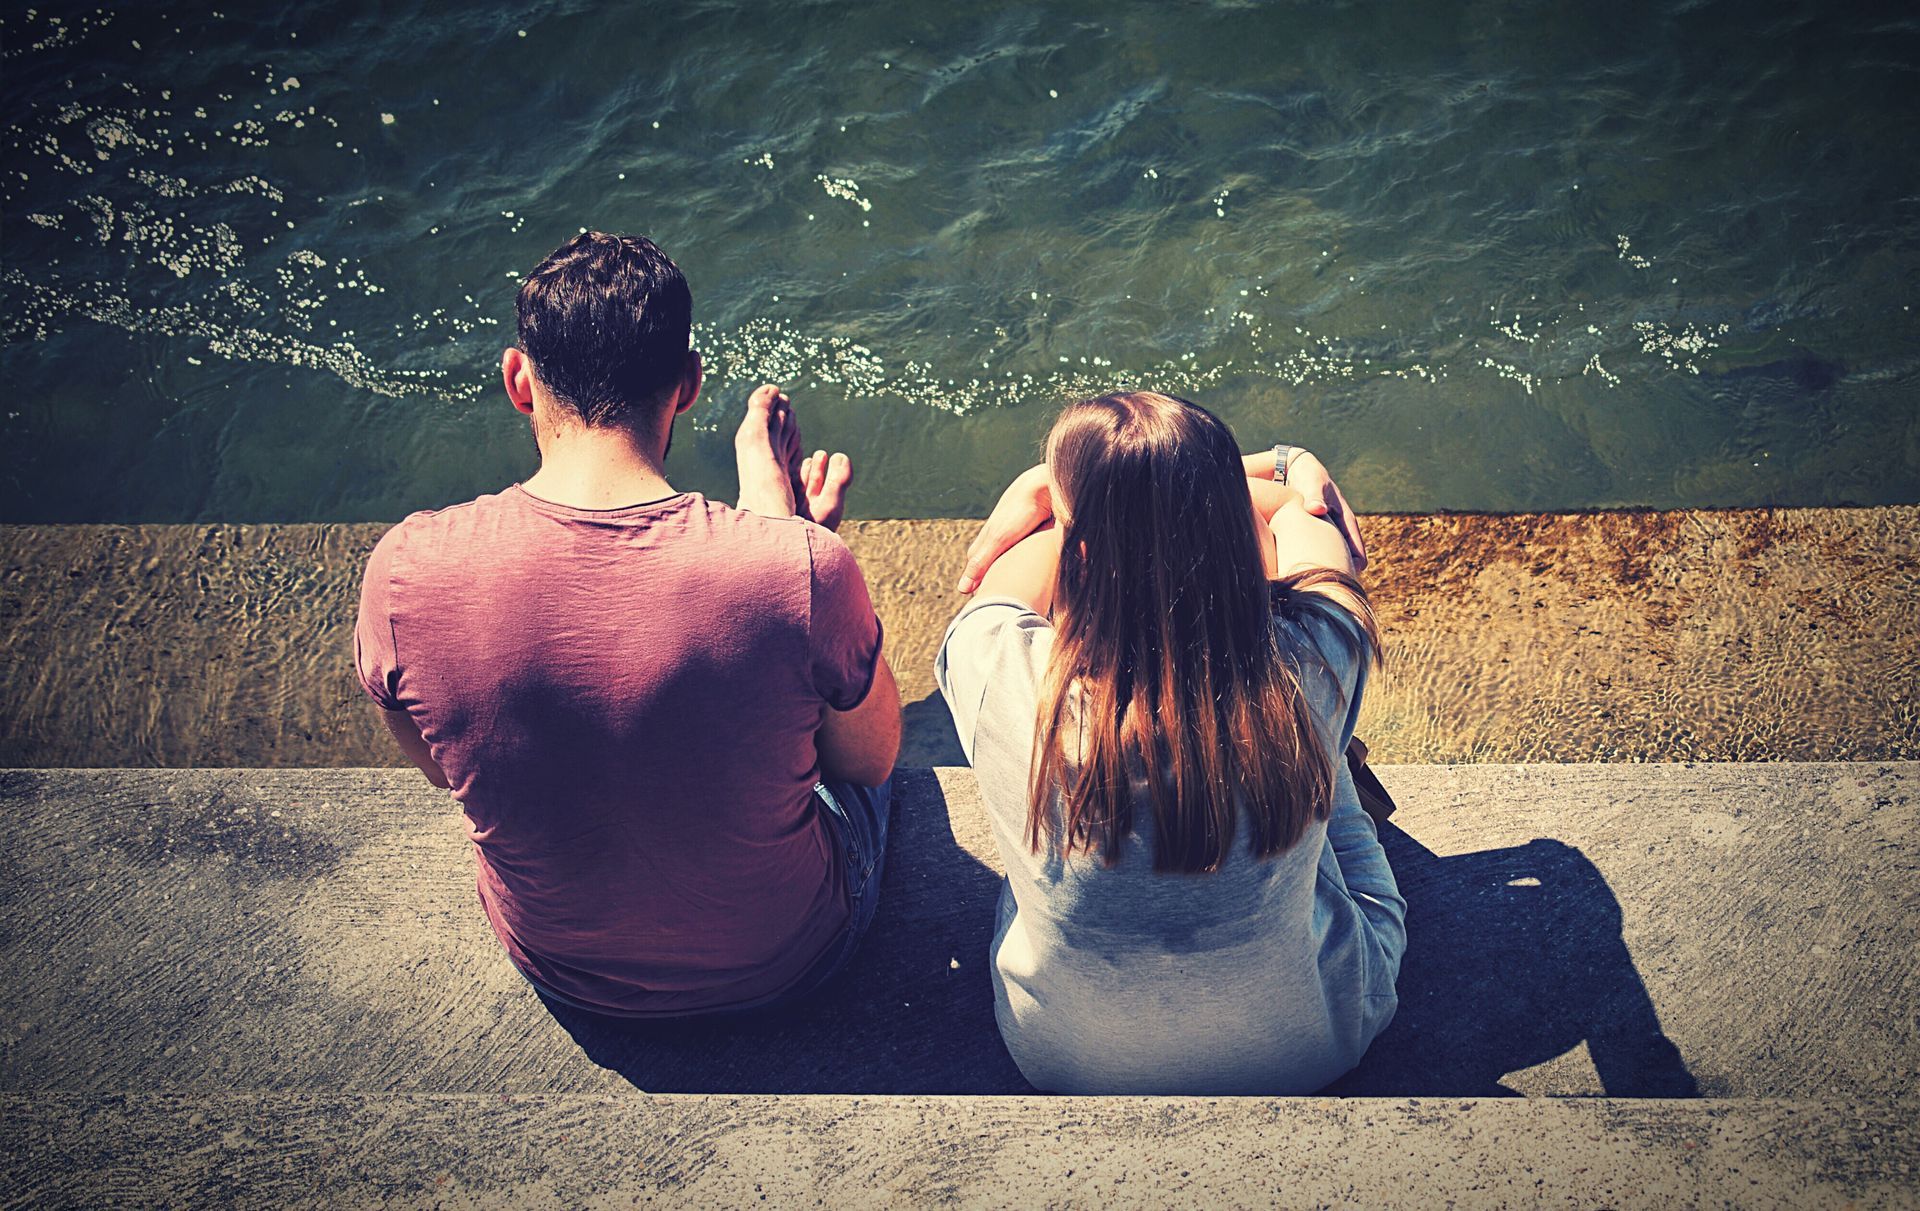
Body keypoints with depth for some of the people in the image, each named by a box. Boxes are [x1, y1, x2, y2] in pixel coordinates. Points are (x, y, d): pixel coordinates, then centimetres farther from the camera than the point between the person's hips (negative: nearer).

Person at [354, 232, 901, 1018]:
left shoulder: (406, 572, -25)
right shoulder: (799, 569, -32)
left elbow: (440, 768, -2)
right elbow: (871, 762, -11)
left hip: (558, 971, 3)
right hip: (784, 963, -2)